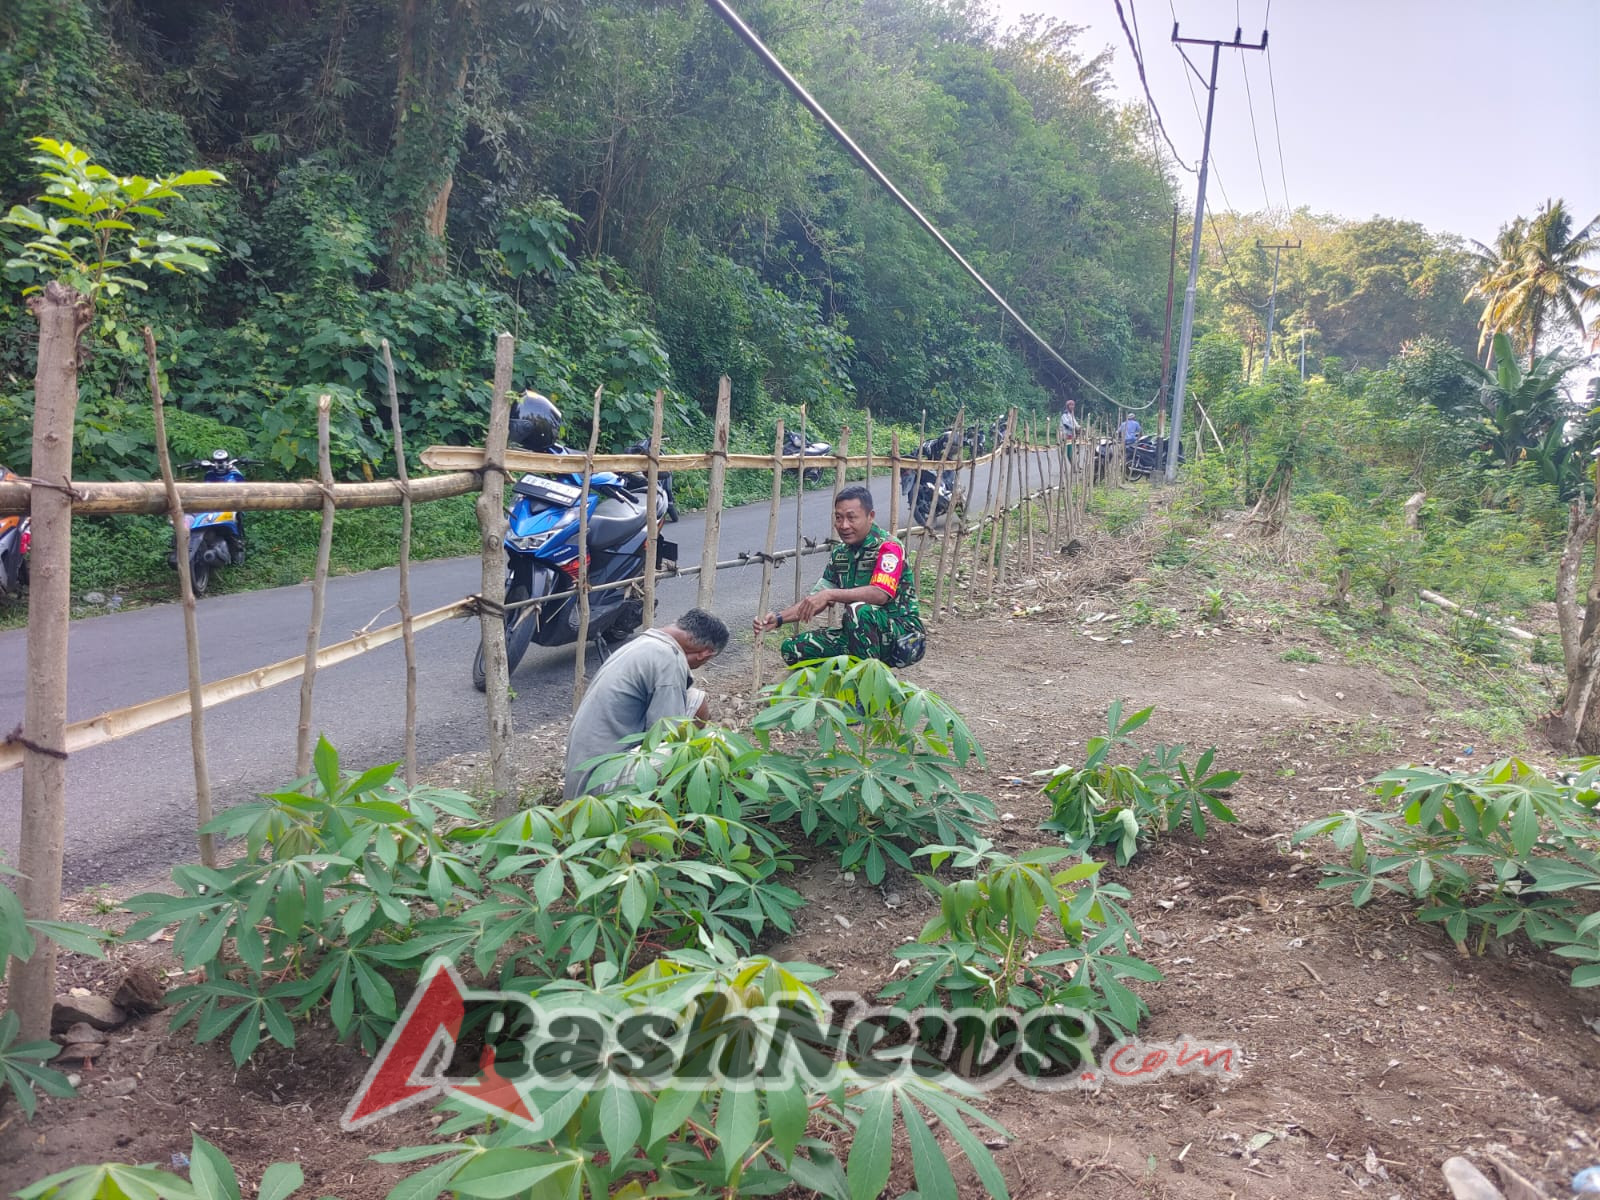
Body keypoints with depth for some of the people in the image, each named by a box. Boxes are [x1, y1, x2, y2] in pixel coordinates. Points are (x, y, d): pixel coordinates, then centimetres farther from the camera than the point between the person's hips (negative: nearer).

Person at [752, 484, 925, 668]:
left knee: (858, 611, -37)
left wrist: (830, 594, -36)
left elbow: (880, 594, -31)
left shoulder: (888, 547, -16)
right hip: (858, 634, 7)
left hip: (904, 636, -7)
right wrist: (778, 619, -7)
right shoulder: (840, 553, 6)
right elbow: (814, 601, 8)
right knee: (793, 649, -5)